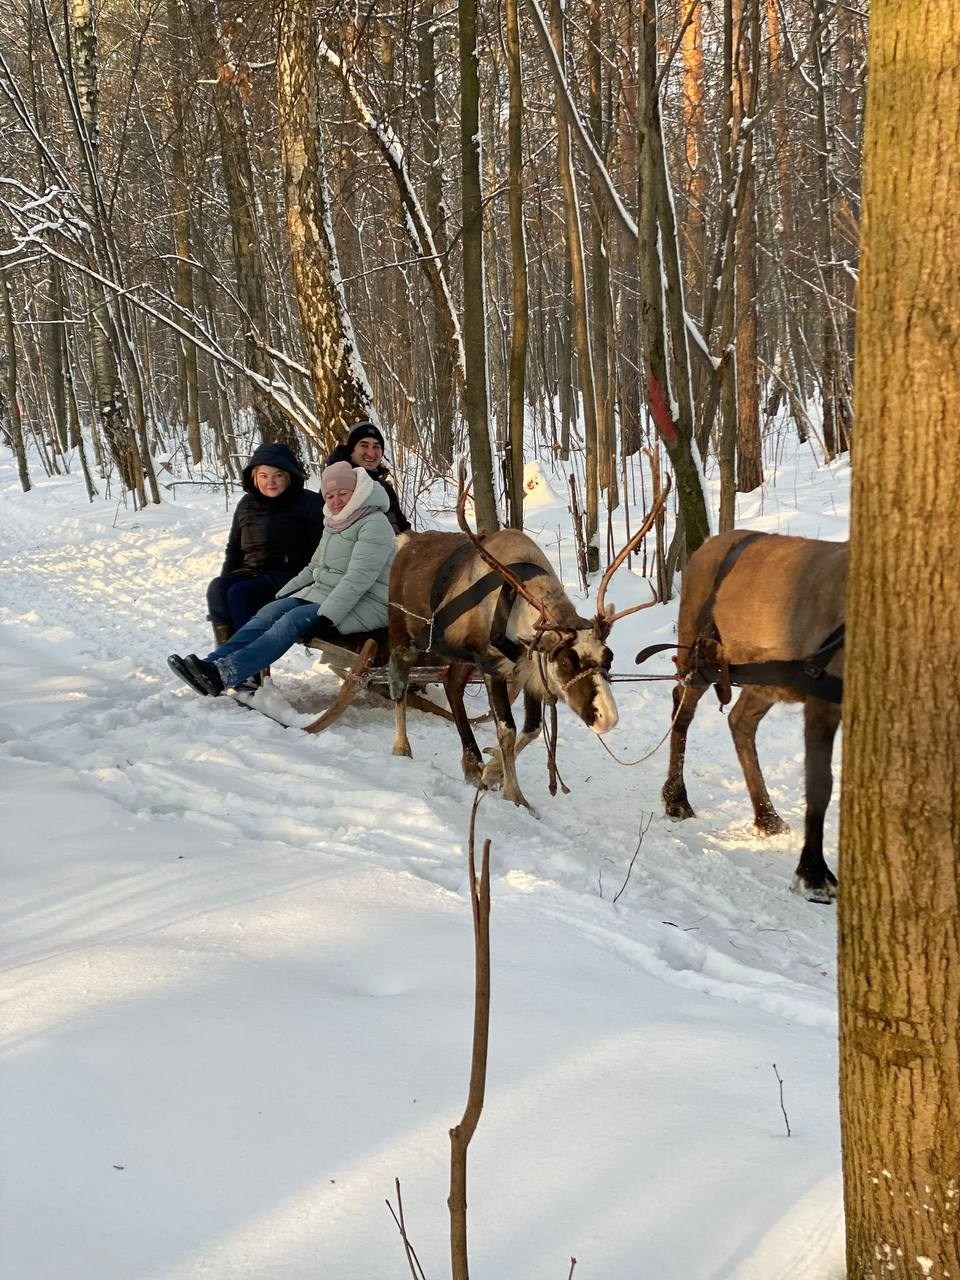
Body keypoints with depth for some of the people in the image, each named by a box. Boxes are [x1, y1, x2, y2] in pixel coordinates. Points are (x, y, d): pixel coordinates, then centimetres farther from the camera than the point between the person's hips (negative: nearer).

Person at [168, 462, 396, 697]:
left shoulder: (375, 525, -12)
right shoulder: (334, 524, 18)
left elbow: (358, 578, -22)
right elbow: (314, 568, 25)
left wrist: (328, 616, -27)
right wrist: (283, 594, 12)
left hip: (363, 606, -9)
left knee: (293, 620, -28)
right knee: (270, 612, -13)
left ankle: (222, 674, -43)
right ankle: (212, 662, -27)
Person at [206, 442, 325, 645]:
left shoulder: (309, 504, -1)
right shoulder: (247, 504, 16)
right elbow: (233, 549, 24)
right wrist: (225, 579, 8)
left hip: (288, 575, -5)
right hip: (251, 572, 5)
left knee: (239, 593, -31)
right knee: (216, 588, -25)